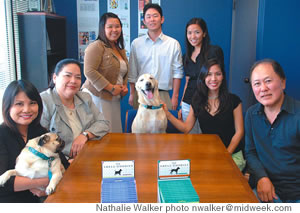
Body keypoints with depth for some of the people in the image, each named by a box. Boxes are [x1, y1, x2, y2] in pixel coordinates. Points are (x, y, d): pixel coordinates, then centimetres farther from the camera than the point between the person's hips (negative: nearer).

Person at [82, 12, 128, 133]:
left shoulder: (120, 49, 18)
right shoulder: (96, 47, -9)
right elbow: (89, 72, -19)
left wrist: (124, 86, 7)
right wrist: (111, 88, -16)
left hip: (114, 99, 8)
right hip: (97, 96, -8)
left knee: (115, 130, 7)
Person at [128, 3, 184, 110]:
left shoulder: (173, 44, 3)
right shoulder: (136, 43, 7)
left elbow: (177, 72, 2)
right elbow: (132, 72, 8)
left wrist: (175, 96, -1)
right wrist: (132, 94, 4)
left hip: (163, 94, -1)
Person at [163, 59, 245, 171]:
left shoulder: (234, 100, -2)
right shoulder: (197, 101, 7)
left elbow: (239, 131, -1)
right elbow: (186, 128, 6)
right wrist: (167, 113, -6)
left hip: (232, 154, -2)